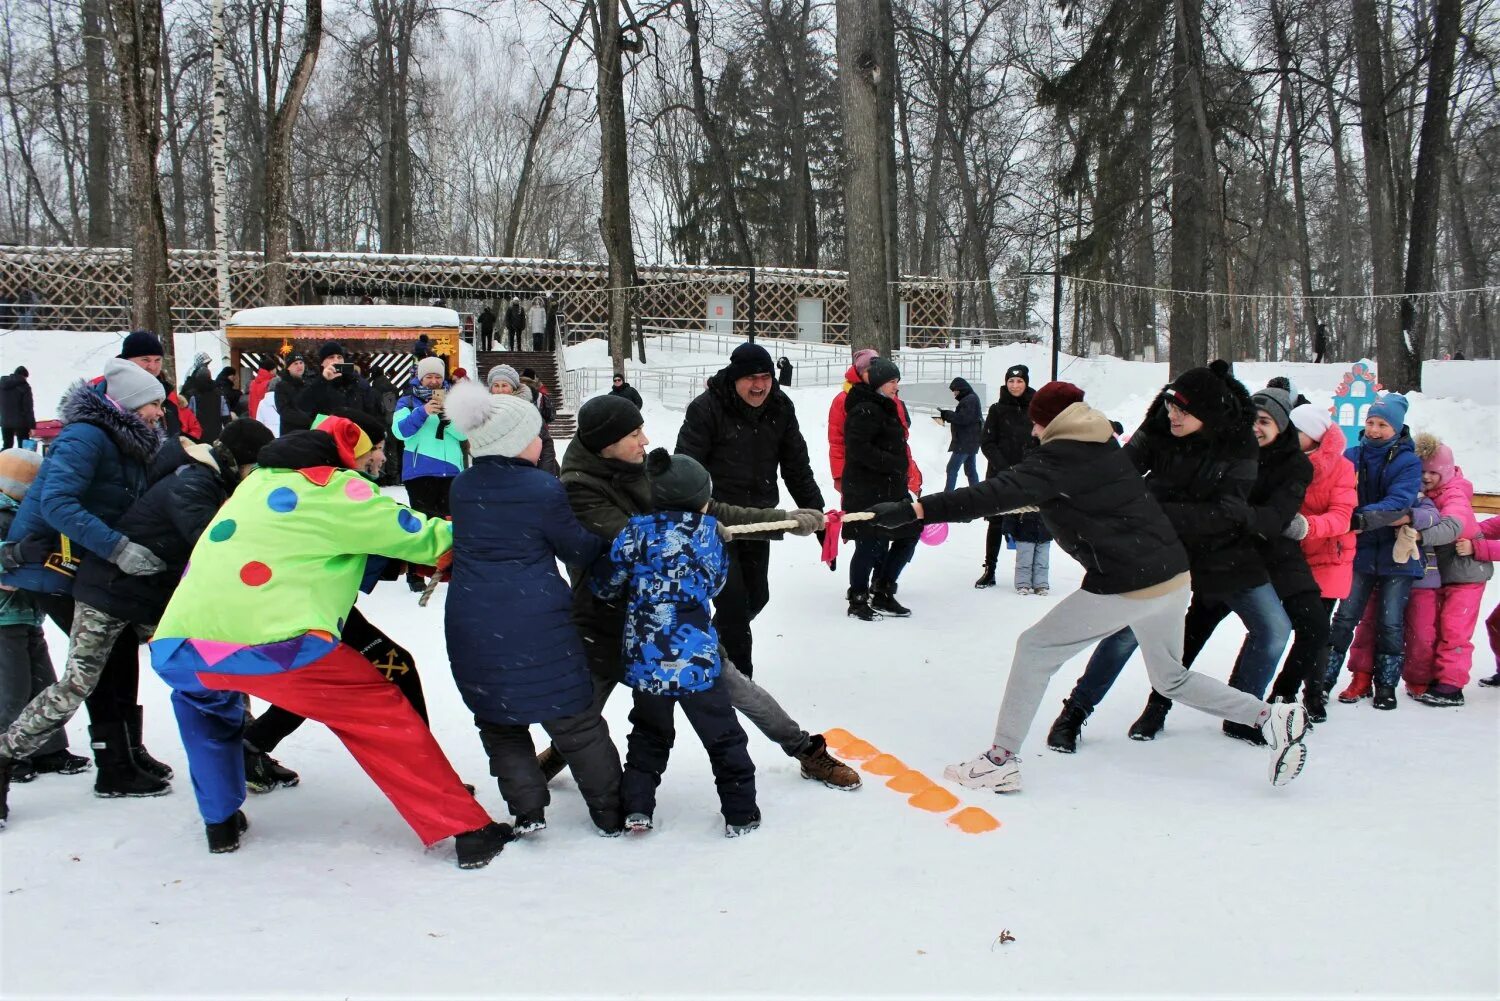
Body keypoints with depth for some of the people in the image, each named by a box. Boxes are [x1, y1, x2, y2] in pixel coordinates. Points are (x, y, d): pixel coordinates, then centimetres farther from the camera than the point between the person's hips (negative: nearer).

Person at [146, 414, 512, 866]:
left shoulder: (259, 481, 25)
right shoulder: (335, 487, 5)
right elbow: (413, 536, 8)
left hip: (178, 649, 6)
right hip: (274, 646, -6)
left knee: (201, 698, 39)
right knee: (381, 716, 7)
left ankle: (220, 821, 38)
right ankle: (467, 831, 6)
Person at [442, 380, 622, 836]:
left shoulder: (462, 487, 3)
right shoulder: (544, 489, -10)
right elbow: (578, 550, 1)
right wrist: (605, 541, 21)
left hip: (471, 624, 3)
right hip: (536, 623, -3)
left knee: (498, 721, 18)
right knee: (575, 719, 9)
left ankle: (527, 809, 10)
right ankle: (611, 811, 18)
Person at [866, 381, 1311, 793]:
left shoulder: (1057, 459, -11)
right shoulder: (1104, 445, 15)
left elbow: (997, 494, -23)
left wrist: (913, 510, -28)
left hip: (1126, 586, -9)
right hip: (1173, 575, 9)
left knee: (1035, 648, 3)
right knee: (1171, 679, 27)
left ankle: (1001, 760, 3)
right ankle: (1274, 717, 23)